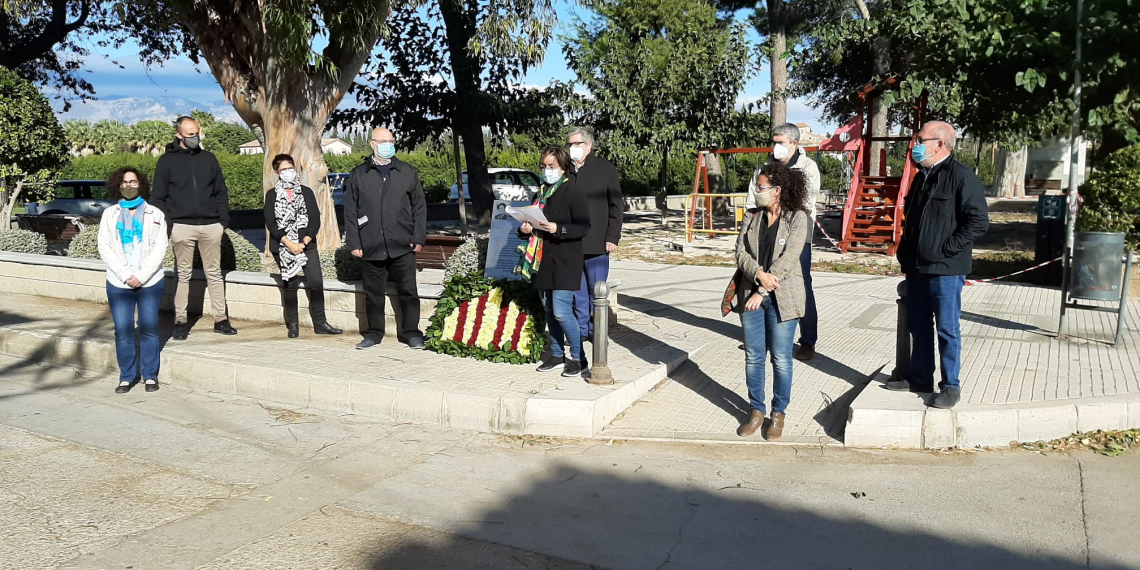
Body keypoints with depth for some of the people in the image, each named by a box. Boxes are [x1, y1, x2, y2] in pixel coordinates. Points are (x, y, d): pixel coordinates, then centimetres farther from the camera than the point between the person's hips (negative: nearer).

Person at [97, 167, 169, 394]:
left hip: (150, 283, -1)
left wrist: (141, 276, -9)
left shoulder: (155, 214, 7)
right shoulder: (110, 214, 11)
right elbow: (104, 248, 3)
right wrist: (125, 275, -9)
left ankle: (150, 376, 9)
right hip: (118, 283, 1)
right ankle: (126, 377, 9)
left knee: (149, 329, 0)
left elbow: (159, 248, 0)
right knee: (123, 331, 0)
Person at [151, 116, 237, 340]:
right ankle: (180, 322, 9)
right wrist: (167, 224, -7)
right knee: (183, 275, 2)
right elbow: (159, 198, 2)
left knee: (214, 273, 6)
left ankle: (220, 320, 10)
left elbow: (221, 192, 13)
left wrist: (224, 219, 3)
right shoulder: (167, 161, 3)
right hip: (182, 226, -2)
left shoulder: (209, 158, 11)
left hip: (211, 226, 2)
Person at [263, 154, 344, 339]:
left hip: (307, 245, 1)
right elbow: (270, 223, -3)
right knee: (290, 284, 1)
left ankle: (320, 323, 2)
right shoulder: (272, 195, 6)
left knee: (316, 283, -6)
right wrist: (288, 243, -14)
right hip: (283, 247, -1)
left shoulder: (306, 192, 9)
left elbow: (315, 219, 2)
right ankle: (292, 324, 13)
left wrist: (304, 242, -11)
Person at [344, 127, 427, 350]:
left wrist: (419, 237, 0)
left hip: (402, 246, 0)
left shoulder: (408, 172, 7)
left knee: (408, 291, 3)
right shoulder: (358, 175, 6)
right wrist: (354, 243, -1)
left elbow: (419, 206, 7)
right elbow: (350, 212, 5)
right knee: (373, 293, 9)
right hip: (371, 247, 1)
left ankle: (411, 333, 12)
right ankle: (374, 333, 20)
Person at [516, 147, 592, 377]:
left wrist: (558, 229, -25)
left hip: (565, 261, -7)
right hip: (542, 260, 7)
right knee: (549, 311, 11)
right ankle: (557, 355, 23)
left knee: (561, 311, -11)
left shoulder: (572, 193, -8)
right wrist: (525, 230, -2)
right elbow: (532, 222, 20)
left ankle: (578, 358, 3)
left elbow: (584, 227, -12)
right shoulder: (541, 193, 13)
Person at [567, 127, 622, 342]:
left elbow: (616, 205, 1)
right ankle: (581, 328, 20)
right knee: (577, 289, 9)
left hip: (596, 242, -3)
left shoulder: (605, 168, 2)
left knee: (596, 290, 3)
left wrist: (612, 237, -6)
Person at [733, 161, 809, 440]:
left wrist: (762, 292, -16)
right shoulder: (751, 216, 9)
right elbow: (741, 252, 1)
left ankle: (778, 413, 17)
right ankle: (757, 411, 21)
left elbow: (788, 257, -13)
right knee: (753, 356, 9)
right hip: (751, 295, 4)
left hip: (781, 298, -4)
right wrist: (759, 274, -18)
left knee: (781, 359, 3)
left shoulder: (796, 217, -5)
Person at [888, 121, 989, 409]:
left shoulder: (961, 176, -12)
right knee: (918, 327, 15)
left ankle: (951, 386, 11)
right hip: (916, 267, 8)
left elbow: (978, 221, -16)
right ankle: (920, 378, 28)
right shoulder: (922, 176, 14)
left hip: (946, 269, -8)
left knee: (947, 329, 0)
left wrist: (945, 250, -17)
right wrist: (906, 251, 13)